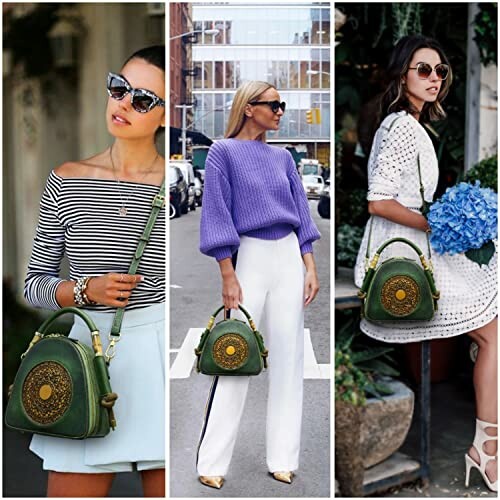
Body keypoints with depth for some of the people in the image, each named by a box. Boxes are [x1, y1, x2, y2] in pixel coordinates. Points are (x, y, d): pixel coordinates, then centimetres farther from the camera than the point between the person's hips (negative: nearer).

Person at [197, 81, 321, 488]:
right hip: (250, 258, -5)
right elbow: (217, 214, -7)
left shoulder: (282, 157, 13)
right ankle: (213, 462, 7)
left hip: (289, 257, 5)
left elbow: (300, 214, 13)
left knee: (288, 356, 5)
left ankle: (283, 458, 16)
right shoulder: (223, 152, -2)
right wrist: (228, 276, -13)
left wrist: (310, 268, 5)